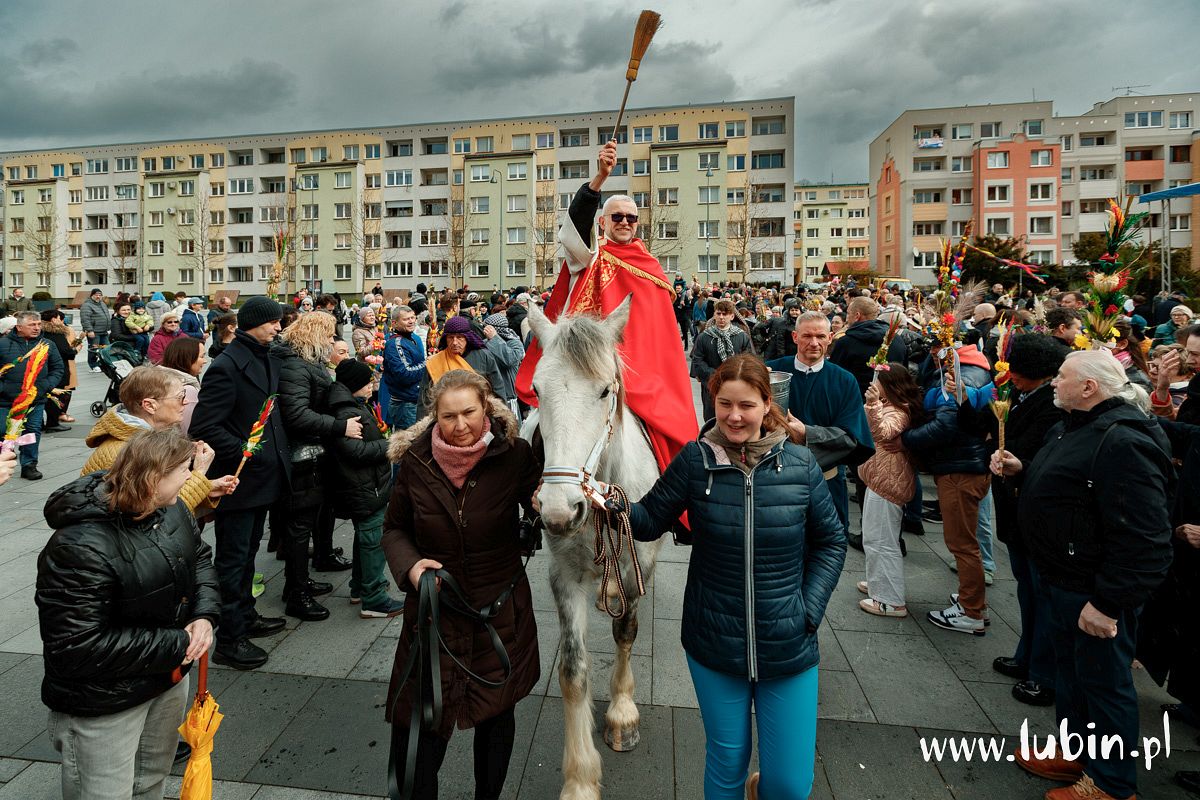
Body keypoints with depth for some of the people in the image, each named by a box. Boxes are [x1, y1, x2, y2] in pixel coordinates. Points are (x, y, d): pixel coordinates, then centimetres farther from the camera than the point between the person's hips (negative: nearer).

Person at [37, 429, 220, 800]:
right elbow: (77, 648, -29)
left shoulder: (169, 508, -8)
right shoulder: (81, 547, -31)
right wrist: (176, 644, -23)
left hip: (170, 678, 7)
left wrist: (206, 616, -10)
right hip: (104, 703, -7)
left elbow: (199, 557, 8)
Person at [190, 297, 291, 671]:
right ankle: (229, 640, 16)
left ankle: (245, 616, 38)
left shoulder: (269, 360, 8)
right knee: (233, 559, 3)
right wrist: (243, 453, -23)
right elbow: (204, 426, -23)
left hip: (264, 475, 9)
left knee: (248, 552, 22)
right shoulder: (227, 367, -19)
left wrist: (278, 453, 12)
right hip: (239, 479, -9)